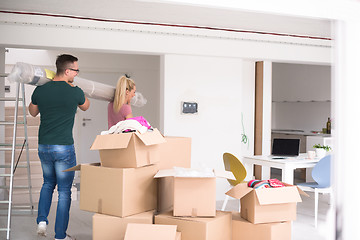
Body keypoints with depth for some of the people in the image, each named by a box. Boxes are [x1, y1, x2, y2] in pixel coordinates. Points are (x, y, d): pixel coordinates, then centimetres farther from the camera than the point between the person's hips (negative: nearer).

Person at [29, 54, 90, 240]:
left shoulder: (40, 90, 0)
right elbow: (85, 106, 14)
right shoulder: (75, 92, -10)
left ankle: (42, 219, 13)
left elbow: (32, 112, 20)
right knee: (64, 191, 6)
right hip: (64, 148, -4)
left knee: (48, 183, 27)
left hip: (43, 146, 5)